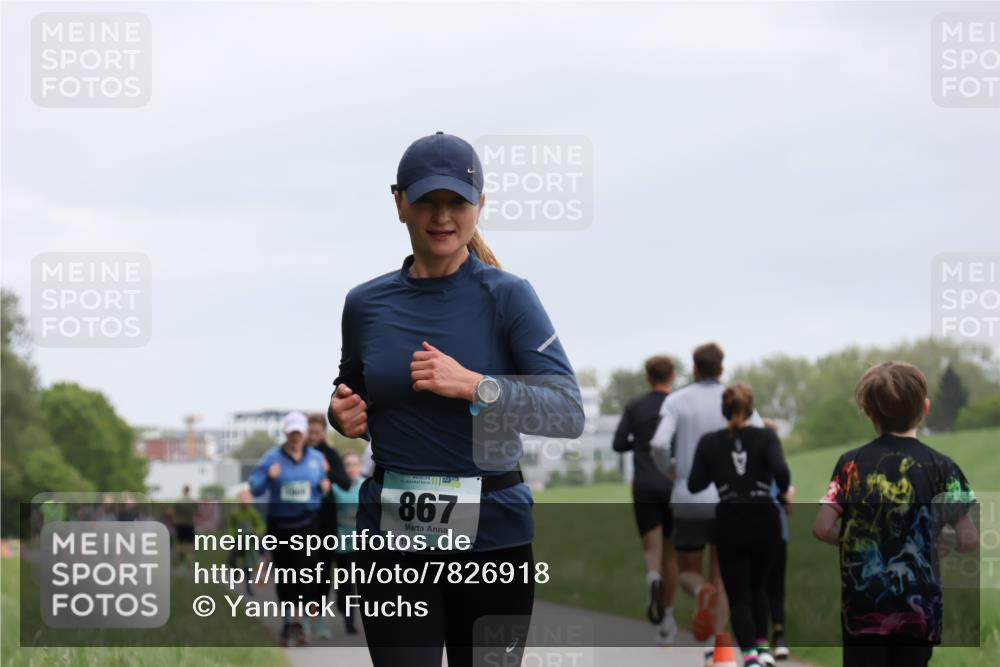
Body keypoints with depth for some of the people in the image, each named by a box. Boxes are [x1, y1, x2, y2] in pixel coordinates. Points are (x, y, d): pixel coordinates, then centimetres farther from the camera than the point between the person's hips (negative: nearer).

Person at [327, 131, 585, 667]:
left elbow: (569, 413, -12)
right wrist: (344, 413, 0)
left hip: (493, 537, -1)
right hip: (394, 539, 1)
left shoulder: (507, 296, -4)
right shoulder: (366, 303, 6)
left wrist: (473, 386, -24)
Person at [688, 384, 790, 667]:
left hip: (730, 523, -1)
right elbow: (781, 471, -19)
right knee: (757, 585, 25)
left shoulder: (709, 442, -1)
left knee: (738, 595, 5)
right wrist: (784, 492, 1)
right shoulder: (765, 436, -4)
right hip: (764, 519, 1)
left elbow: (695, 485, 0)